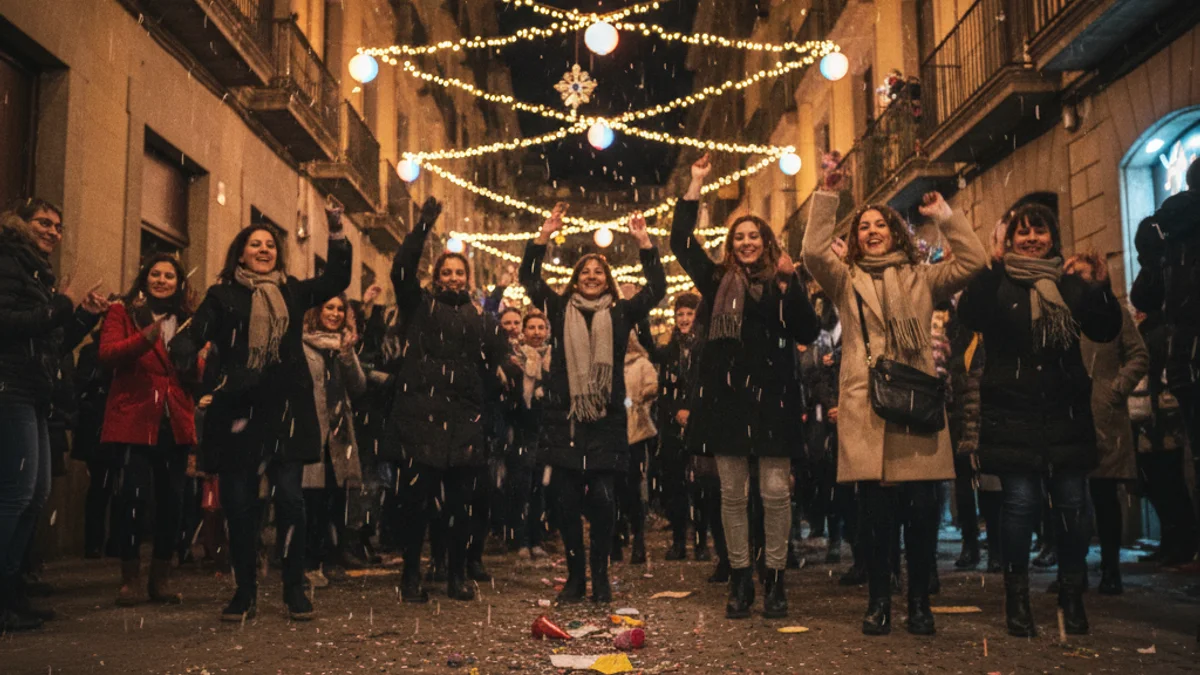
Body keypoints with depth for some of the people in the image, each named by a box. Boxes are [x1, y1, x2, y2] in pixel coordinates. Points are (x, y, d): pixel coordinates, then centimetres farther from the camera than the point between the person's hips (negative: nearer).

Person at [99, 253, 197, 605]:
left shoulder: (187, 320, 16)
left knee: (172, 500, 4)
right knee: (135, 497, -7)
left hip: (176, 421, 4)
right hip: (135, 419, -4)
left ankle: (161, 578, 16)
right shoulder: (122, 312, 6)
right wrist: (145, 339, -26)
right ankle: (129, 579, 6)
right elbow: (107, 355, -12)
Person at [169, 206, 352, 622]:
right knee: (238, 502, 2)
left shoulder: (293, 292, 15)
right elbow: (196, 331, -6)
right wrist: (183, 353, -29)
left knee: (289, 497, -5)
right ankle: (245, 592, 14)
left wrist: (337, 234, 6)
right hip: (237, 410, -1)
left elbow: (337, 279, 17)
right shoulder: (223, 296, 8)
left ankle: (294, 589, 5)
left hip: (286, 409, 1)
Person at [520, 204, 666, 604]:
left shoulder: (620, 314, 10)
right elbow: (529, 279, 5)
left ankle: (600, 576, 11)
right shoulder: (560, 310, 11)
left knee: (602, 499, -6)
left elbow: (657, 289, 4)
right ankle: (575, 577, 16)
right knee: (566, 501, 3)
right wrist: (545, 234, -1)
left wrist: (644, 242, -1)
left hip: (606, 421, -1)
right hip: (563, 419, 1)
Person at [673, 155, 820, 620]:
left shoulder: (783, 284, 6)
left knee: (776, 491, -1)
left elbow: (807, 334, -4)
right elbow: (681, 242, 10)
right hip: (727, 395, 2)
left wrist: (791, 284, -13)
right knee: (732, 493, 5)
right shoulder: (718, 281, 11)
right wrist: (696, 185, 11)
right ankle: (740, 581, 16)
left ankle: (775, 581, 11)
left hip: (771, 397, -2)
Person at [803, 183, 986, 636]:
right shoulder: (846, 280, 14)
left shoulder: (922, 279, 18)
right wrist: (827, 195, -6)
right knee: (875, 510, -2)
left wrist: (943, 214, 6)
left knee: (922, 509, -2)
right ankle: (879, 601, 12)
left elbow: (973, 261, 7)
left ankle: (919, 602, 14)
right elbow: (813, 252, -4)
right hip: (866, 409, -1)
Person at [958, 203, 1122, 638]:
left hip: (1066, 410, 3)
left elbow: (1104, 331, 5)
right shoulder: (997, 283, 3)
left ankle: (1072, 597, 16)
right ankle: (1017, 597, 6)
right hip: (1013, 410, -3)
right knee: (1021, 501, -6)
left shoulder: (1070, 284, 15)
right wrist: (991, 265, -25)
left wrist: (1101, 287, -11)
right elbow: (970, 316, -16)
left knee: (1073, 502, 1)